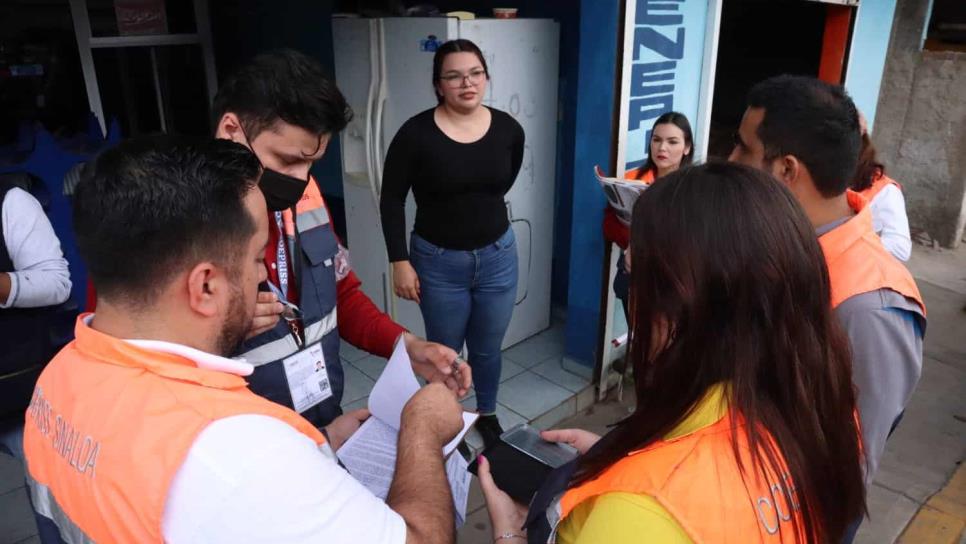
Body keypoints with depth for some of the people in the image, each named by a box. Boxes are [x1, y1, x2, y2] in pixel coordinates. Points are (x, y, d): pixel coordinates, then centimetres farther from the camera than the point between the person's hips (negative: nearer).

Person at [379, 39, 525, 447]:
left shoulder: (508, 129, -6)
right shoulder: (416, 133, -15)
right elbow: (392, 200, -9)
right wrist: (400, 261, -11)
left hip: (497, 256, 3)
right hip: (438, 261, -2)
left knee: (487, 349, 18)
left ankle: (487, 414, 44)